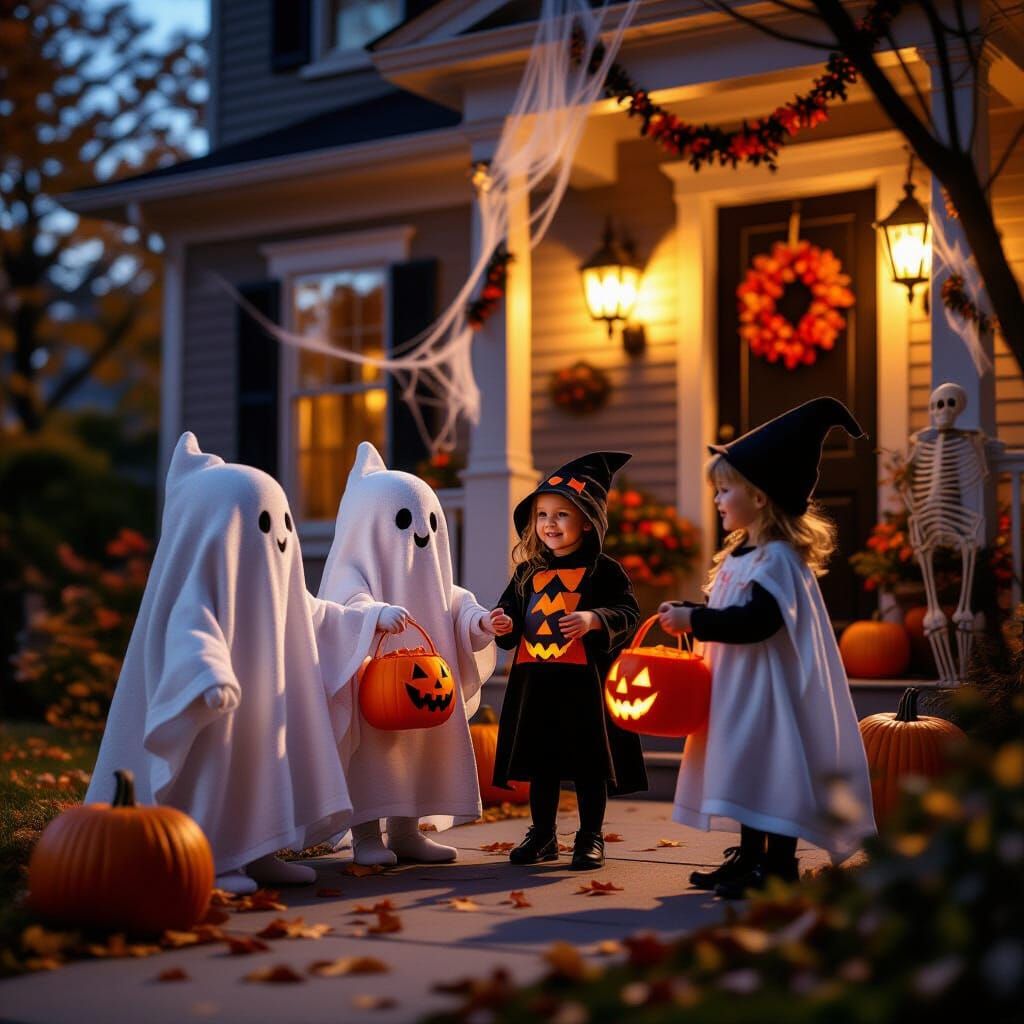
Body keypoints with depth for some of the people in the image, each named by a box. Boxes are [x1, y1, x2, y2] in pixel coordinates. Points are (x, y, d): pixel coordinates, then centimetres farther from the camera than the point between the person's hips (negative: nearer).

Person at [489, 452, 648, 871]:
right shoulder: (528, 572, 13)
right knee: (540, 761, 13)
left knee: (589, 763, 3)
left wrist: (593, 620, -25)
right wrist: (504, 624, -4)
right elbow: (511, 612, 18)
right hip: (535, 682, 5)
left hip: (583, 681, -5)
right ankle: (542, 835, 25)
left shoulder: (602, 570, -3)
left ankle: (590, 838, 15)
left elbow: (628, 612, -10)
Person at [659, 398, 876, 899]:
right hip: (742, 688, 10)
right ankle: (749, 856, 25)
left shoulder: (778, 558, -18)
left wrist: (695, 620, -23)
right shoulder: (741, 555, 13)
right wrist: (687, 613, 4)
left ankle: (777, 867, 3)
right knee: (748, 772, 15)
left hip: (771, 690, -10)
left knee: (773, 769, -4)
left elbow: (756, 621, -27)